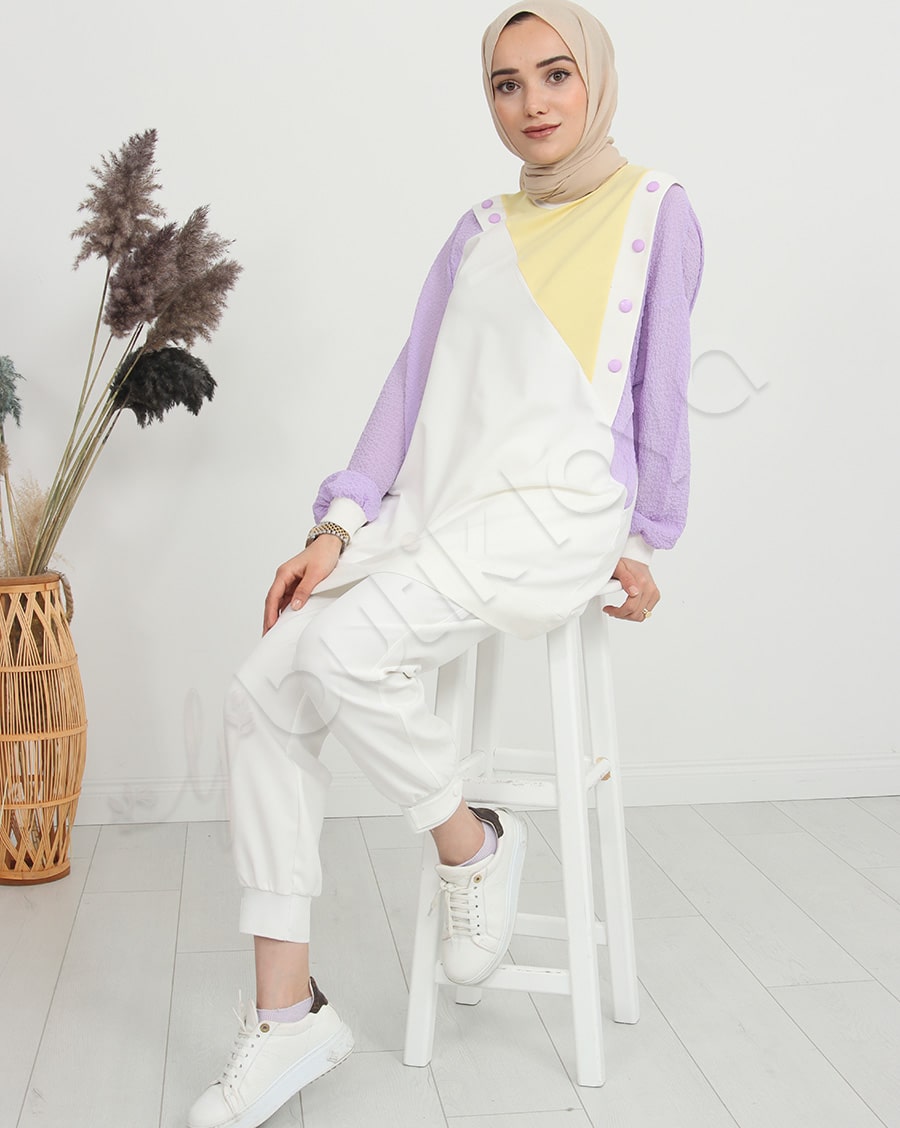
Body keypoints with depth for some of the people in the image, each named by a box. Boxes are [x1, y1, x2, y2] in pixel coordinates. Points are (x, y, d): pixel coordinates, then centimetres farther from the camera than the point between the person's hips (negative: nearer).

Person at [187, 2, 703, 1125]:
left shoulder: (655, 209, 8)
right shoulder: (479, 231, 20)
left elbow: (660, 387, 7)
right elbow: (411, 384, 15)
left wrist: (642, 541, 5)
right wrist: (339, 525, 3)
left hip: (558, 508, -6)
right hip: (430, 510, 6)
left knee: (344, 648, -30)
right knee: (263, 694, -13)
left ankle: (472, 844, -1)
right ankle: (286, 1015, -6)